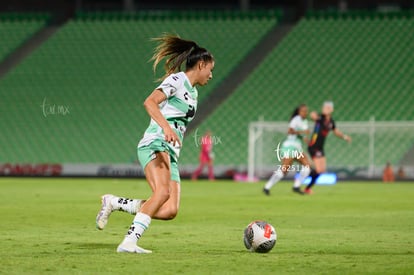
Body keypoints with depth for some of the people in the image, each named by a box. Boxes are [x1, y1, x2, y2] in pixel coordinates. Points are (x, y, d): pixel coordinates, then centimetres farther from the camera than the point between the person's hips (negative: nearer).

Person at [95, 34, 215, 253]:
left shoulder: (192, 92, 25)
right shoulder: (177, 80, -3)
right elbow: (149, 102, -18)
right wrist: (166, 127, -31)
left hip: (170, 153, 9)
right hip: (155, 145, -9)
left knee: (170, 211, -9)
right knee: (163, 191, -34)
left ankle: (114, 203, 5)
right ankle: (129, 242, -36)